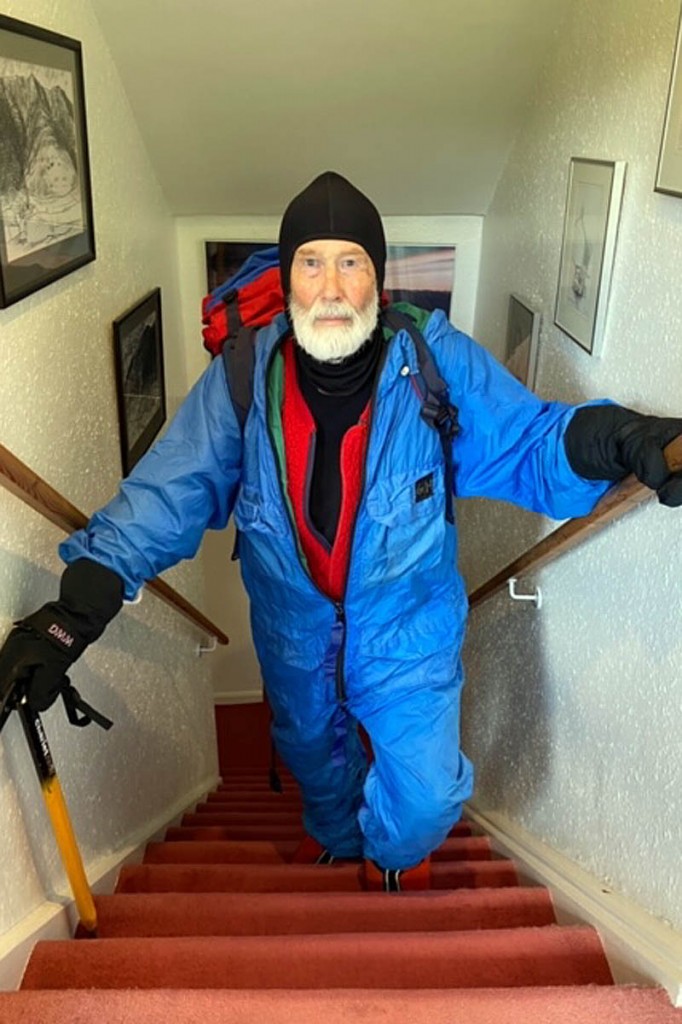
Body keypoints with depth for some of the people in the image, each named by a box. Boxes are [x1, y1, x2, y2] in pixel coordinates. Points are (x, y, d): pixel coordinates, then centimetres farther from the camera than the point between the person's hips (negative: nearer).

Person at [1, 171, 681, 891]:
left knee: (426, 796, 0)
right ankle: (336, 836, 67)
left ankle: (391, 851, 42)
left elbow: (528, 443, -17)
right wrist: (81, 602, -32)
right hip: (294, 629, 2)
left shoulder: (438, 361, -19)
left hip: (408, 628, -2)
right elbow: (173, 487, -21)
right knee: (312, 752, 28)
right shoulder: (244, 376, -17)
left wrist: (610, 439, -40)